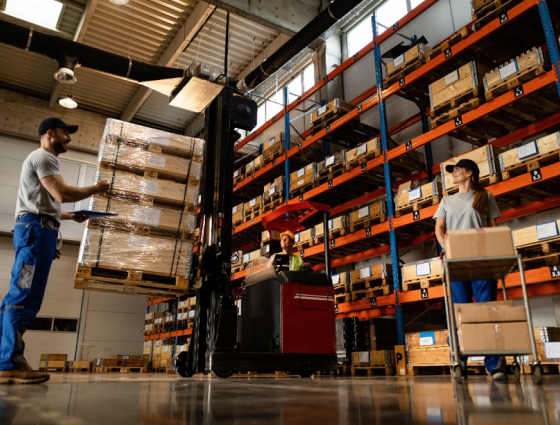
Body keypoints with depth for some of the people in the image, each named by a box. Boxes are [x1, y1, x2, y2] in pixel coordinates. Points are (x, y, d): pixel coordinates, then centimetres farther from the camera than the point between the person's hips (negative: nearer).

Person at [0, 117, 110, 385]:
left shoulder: (43, 160, 30)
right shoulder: (43, 156, -2)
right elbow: (63, 194, -16)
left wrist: (70, 216, 22)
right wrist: (96, 189, -4)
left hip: (35, 230, 11)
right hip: (36, 228, -11)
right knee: (25, 296, -16)